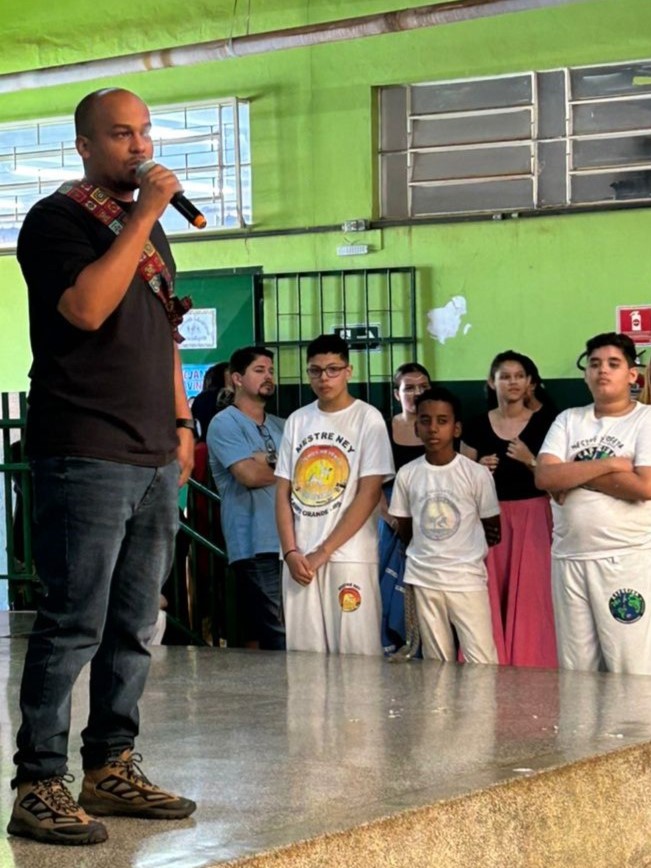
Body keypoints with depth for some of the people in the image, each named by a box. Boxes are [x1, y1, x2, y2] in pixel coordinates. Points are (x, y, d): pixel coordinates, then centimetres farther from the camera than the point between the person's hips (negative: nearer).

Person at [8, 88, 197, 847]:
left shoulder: (150, 230, 20)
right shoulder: (56, 220, -3)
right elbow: (86, 308, -20)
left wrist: (180, 421, 18)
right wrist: (143, 217, -15)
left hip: (154, 458, 8)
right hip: (84, 456, -8)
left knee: (133, 627, 10)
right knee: (73, 625, -9)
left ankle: (111, 768, 18)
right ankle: (39, 784, -4)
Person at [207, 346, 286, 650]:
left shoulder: (280, 427, 21)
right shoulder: (225, 423, 0)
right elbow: (249, 475, -12)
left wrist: (268, 462, -7)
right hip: (256, 546, -7)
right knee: (278, 640, -13)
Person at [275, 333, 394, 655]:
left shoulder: (368, 418, -1)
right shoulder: (297, 421, 13)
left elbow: (369, 493, -7)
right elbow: (283, 490, 11)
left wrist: (324, 551, -9)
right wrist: (291, 552, -3)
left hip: (349, 555, -4)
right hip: (299, 558, 4)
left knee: (355, 653, -7)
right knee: (303, 653, 3)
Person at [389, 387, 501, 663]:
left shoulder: (477, 473, -6)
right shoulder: (407, 474, 1)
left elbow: (493, 530, 4)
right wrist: (430, 549, 6)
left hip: (467, 578, -3)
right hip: (424, 579, 3)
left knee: (481, 662, -6)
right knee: (437, 663, 11)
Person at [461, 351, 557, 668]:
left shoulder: (545, 423, 1)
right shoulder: (477, 426, 7)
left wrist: (530, 461, -14)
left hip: (532, 517, -2)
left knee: (529, 597, -6)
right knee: (490, 598, -1)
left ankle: (530, 668, 2)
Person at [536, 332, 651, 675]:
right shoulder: (568, 420, 11)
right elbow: (544, 477, -4)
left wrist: (575, 474, -9)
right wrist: (609, 465, -11)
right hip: (569, 557, 5)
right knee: (574, 669, 10)